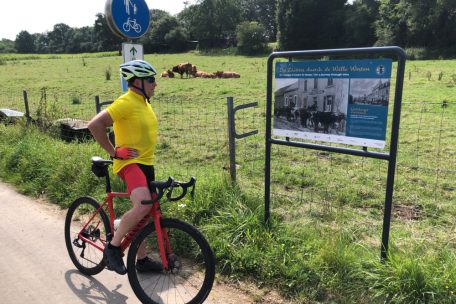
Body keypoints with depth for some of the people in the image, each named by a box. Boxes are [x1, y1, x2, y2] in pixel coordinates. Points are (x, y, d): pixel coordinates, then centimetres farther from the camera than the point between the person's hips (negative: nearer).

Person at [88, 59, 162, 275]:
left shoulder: (144, 103, 13)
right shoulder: (125, 103, -16)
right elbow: (94, 124, -24)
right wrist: (113, 151, -18)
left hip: (146, 164, 9)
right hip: (129, 163, -9)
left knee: (143, 213, 15)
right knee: (142, 206, -30)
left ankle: (142, 260, 29)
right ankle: (113, 247, -9)